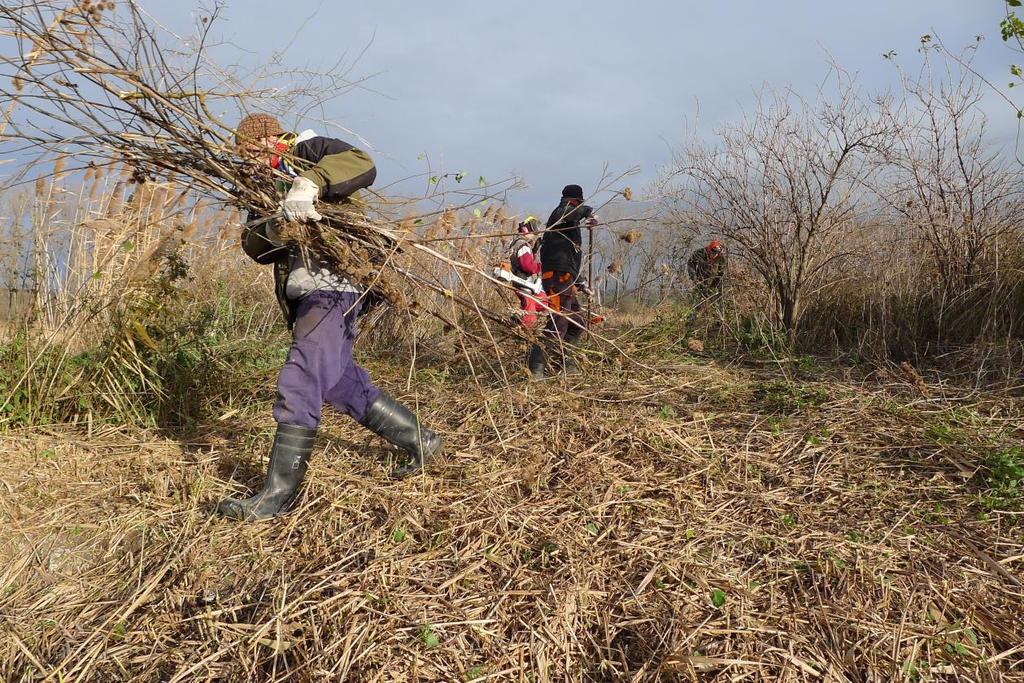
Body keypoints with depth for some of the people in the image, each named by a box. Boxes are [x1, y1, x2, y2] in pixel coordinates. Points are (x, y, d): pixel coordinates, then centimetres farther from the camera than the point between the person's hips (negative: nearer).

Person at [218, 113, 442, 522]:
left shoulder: (309, 151, 2)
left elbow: (361, 164, -20)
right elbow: (252, 244, 9)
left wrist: (310, 183, -33)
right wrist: (272, 230, -13)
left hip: (330, 291, -10)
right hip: (302, 297, 10)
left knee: (297, 388, -13)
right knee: (344, 386, 14)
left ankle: (277, 495, -6)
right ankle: (420, 442, 28)